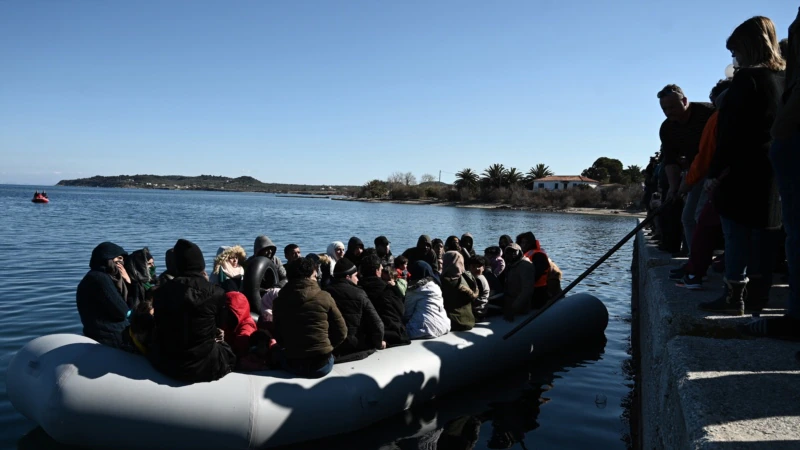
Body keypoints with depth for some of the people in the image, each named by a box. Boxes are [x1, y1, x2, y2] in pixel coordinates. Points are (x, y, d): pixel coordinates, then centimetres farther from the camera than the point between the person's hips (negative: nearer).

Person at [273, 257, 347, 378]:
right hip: (322, 364, -1)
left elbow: (278, 337, 7)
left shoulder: (279, 301, -2)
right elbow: (341, 332, -1)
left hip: (292, 365, 1)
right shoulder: (324, 297, -7)